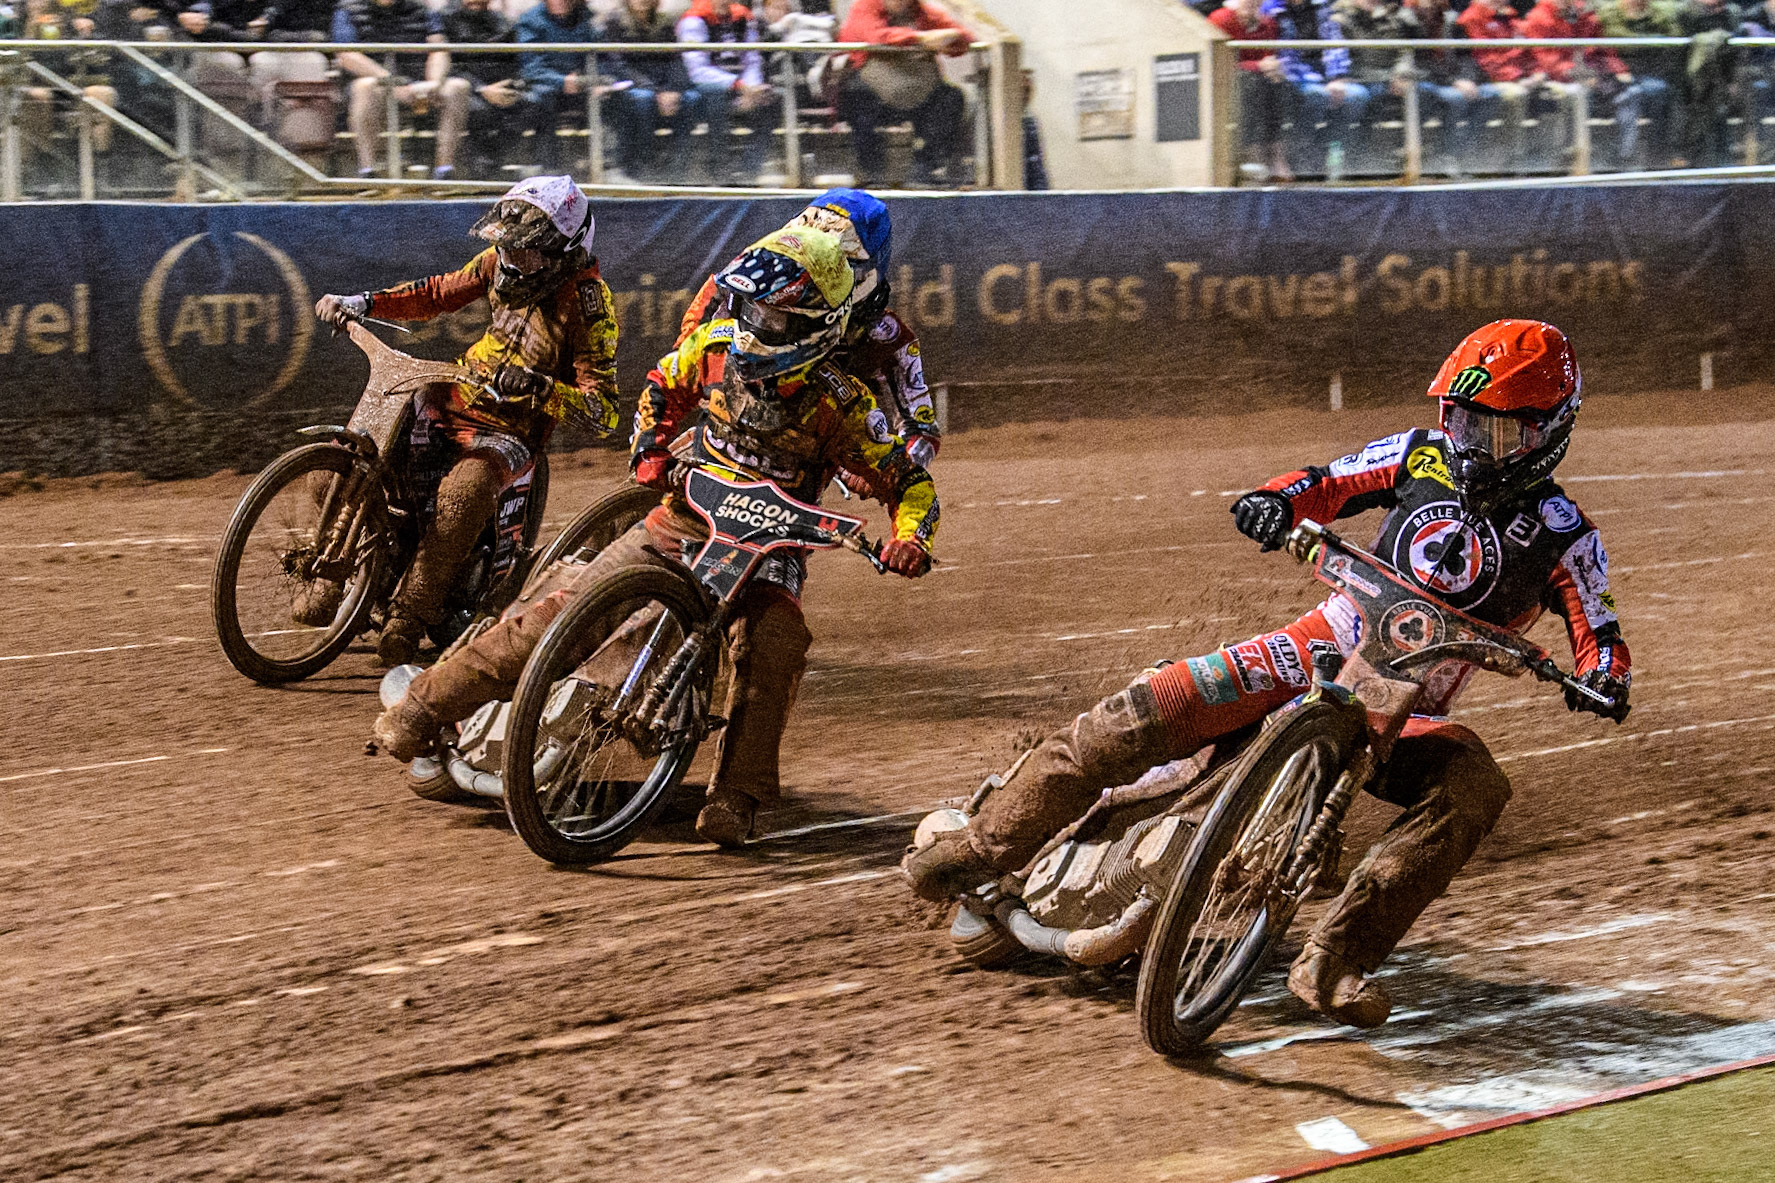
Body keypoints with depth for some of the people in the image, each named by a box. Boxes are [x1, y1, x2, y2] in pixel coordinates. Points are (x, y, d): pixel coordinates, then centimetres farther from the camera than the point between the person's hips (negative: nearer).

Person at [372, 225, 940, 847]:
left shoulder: (840, 404, -14)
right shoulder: (716, 345, -4)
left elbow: (909, 479, -8)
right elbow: (663, 385, 18)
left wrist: (909, 540, -28)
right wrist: (650, 449, 2)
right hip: (681, 516, 3)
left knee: (772, 647, -34)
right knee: (560, 612, -11)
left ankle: (736, 796, -30)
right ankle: (424, 707, -3)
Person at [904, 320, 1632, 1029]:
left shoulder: (1562, 535, -1)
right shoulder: (1423, 456, 6)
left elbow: (1597, 629, -2)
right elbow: (1331, 483, 9)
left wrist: (1605, 678, -26)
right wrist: (1278, 500, -14)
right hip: (1322, 650, 2)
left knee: (1474, 787, -35)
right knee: (1145, 711, -18)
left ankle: (1334, 959, -39)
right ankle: (984, 848, -4)